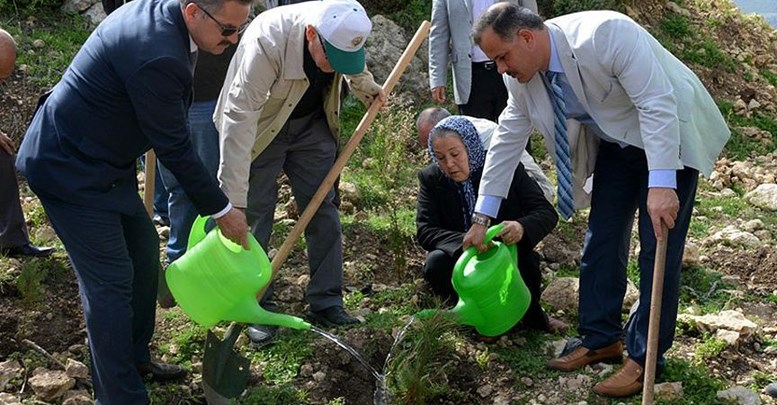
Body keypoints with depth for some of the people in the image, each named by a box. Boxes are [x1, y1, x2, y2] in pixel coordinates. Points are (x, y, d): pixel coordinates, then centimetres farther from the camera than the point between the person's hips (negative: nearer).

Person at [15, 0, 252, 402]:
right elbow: (174, 149, -22)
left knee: (143, 251, 18)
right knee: (110, 281, -4)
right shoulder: (158, 57, -32)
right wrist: (221, 210, -10)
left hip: (103, 160, 10)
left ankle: (136, 357, 35)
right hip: (72, 172, -10)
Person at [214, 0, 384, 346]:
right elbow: (238, 120, -39)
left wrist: (368, 89, 24)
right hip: (260, 129, -5)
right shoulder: (266, 42, -39)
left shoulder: (340, 30, -22)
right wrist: (233, 203, -39)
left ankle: (326, 304, 14)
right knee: (254, 217, -2)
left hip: (312, 124, 5)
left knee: (323, 211, 5)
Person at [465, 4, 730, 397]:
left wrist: (661, 185, -39)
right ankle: (601, 339, 20)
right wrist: (482, 217, 1)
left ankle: (644, 358, 3)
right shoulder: (521, 76, -11)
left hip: (668, 134, -7)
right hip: (615, 142, 7)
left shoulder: (603, 34, -34)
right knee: (601, 239, 6)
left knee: (658, 249, -6)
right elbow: (507, 139, -1)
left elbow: (657, 105, -33)